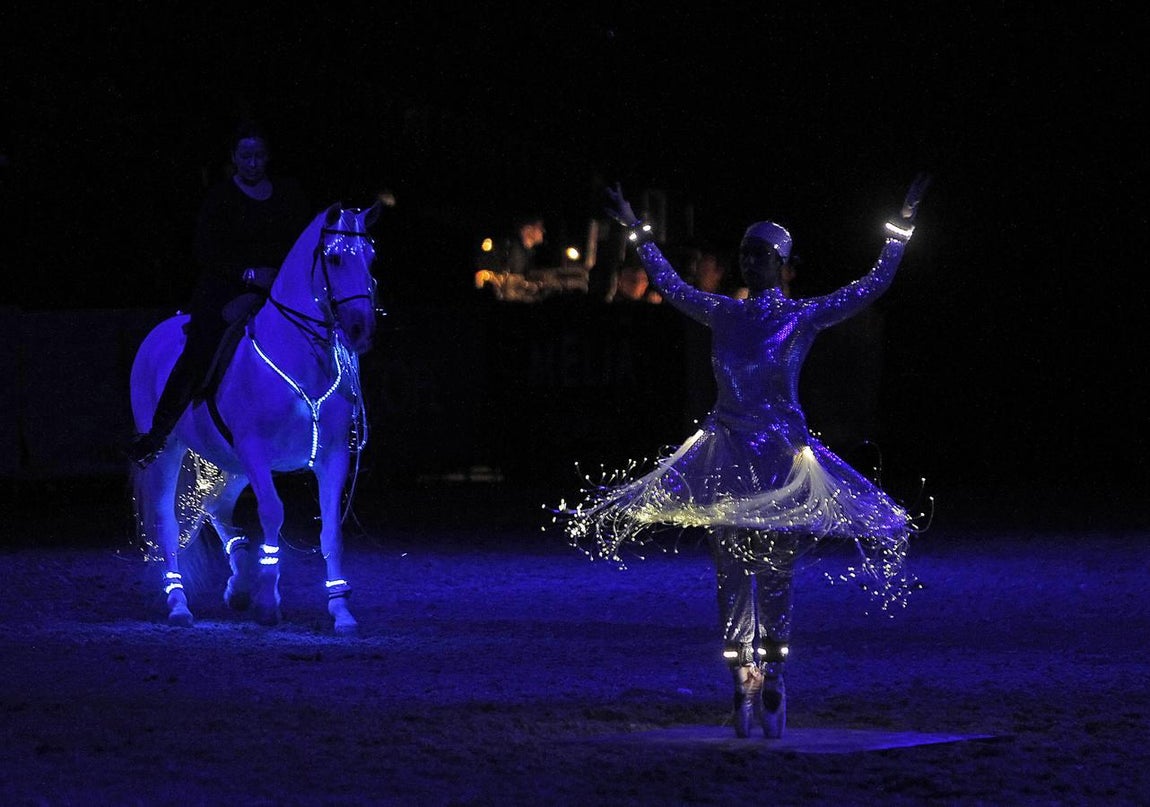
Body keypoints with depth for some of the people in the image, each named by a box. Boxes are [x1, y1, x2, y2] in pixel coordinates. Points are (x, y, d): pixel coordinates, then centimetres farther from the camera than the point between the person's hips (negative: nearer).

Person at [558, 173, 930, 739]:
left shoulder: (805, 316, 0)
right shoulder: (722, 314, 9)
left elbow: (874, 285, -1)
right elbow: (667, 284, 20)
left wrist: (900, 229, -4)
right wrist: (635, 230, 21)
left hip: (782, 457, -3)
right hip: (727, 455, 3)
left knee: (775, 577, 0)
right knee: (732, 578, 1)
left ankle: (772, 686, 6)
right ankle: (743, 691, 4)